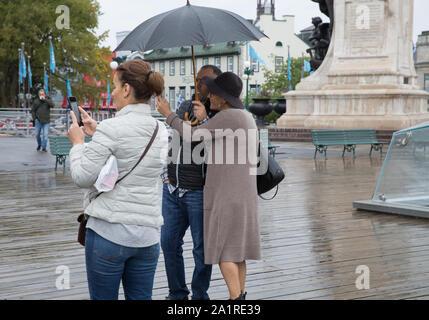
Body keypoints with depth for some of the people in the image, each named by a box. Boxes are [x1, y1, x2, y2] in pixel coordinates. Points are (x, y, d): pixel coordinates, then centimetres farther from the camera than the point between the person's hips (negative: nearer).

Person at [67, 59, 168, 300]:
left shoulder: (111, 129, -13)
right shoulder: (161, 131, 7)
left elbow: (83, 178, -10)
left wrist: (78, 142, 4)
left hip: (109, 231, -5)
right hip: (148, 234, 6)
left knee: (103, 297, 7)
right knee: (141, 298, 12)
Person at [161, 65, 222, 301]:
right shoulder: (185, 107, 10)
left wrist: (203, 120, -22)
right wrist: (166, 174, 13)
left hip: (199, 193, -6)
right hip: (172, 190, 7)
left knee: (201, 249, 4)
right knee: (169, 243, 12)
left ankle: (199, 296, 18)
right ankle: (177, 294, 27)